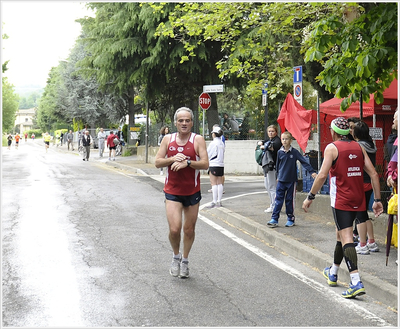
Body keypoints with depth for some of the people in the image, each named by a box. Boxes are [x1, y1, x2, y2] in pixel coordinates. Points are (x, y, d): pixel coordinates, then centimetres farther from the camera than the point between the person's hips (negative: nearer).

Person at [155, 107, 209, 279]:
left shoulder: (198, 140, -3)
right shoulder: (168, 139, 3)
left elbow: (205, 164, -11)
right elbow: (157, 162, 2)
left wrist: (187, 163, -25)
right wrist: (173, 159, -15)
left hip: (192, 192, 0)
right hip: (172, 192, 0)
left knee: (189, 229, 9)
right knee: (174, 229, -11)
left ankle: (185, 260, 30)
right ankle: (176, 256, 18)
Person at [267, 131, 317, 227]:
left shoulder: (294, 152, -5)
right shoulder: (280, 152, 3)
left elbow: (304, 162, -7)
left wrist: (312, 171, -14)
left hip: (291, 180, -2)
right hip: (281, 180, 2)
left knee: (290, 200, 5)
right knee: (278, 199, 0)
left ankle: (290, 219, 15)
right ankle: (274, 219, 1)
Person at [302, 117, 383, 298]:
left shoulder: (332, 148, -6)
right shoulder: (359, 147, 10)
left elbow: (322, 175, -14)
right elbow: (373, 174, 5)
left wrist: (310, 197, -6)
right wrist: (377, 200, 8)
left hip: (341, 201, -6)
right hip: (358, 201, 6)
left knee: (346, 239, -10)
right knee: (341, 235, 22)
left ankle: (356, 282, -22)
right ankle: (333, 273, 37)